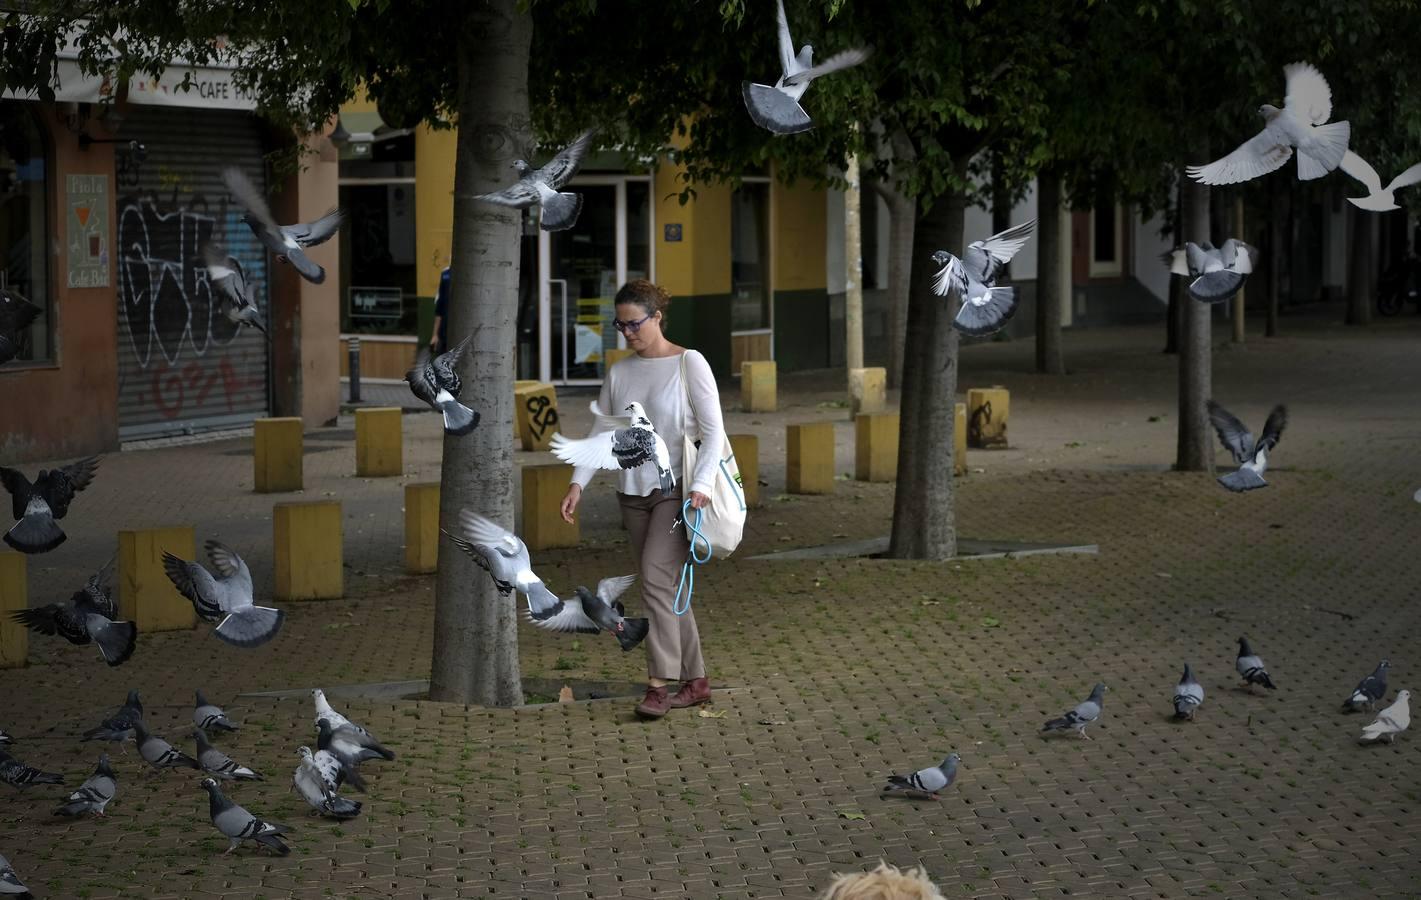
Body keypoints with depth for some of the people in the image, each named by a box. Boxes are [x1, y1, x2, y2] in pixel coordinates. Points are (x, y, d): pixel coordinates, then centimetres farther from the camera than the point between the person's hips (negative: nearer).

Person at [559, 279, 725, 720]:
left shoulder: (689, 364, -6)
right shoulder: (619, 374, 8)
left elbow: (713, 431, -9)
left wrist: (701, 485, -20)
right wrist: (578, 483, -6)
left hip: (677, 490, -6)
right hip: (634, 493, 6)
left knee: (655, 578, -18)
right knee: (666, 588, 8)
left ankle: (659, 684, -17)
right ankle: (695, 680, 17)